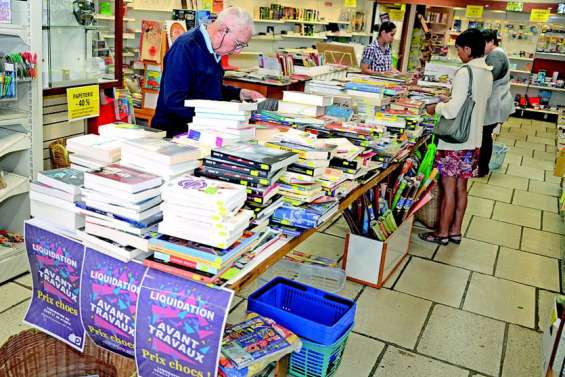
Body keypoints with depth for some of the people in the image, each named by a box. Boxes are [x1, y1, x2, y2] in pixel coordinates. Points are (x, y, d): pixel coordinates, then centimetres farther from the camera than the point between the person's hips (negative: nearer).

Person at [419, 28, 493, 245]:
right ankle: (455, 231, 25)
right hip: (472, 140, 8)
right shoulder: (487, 73, 8)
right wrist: (450, 102, 17)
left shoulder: (465, 72, -18)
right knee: (461, 187, 15)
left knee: (449, 188, 2)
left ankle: (443, 233, 14)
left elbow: (454, 109, -21)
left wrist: (436, 108, -4)